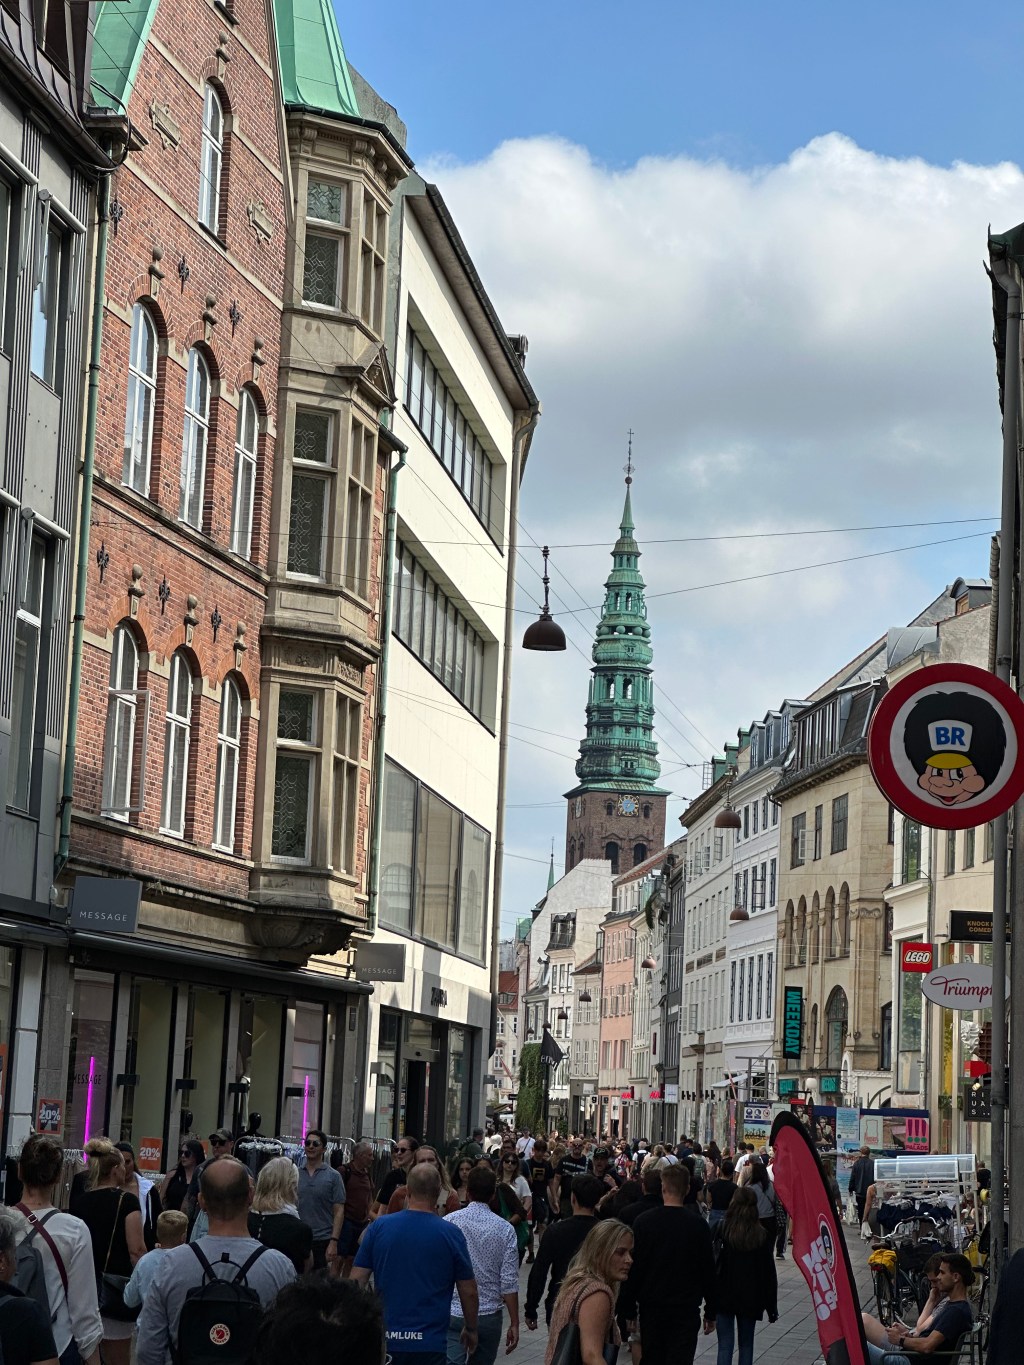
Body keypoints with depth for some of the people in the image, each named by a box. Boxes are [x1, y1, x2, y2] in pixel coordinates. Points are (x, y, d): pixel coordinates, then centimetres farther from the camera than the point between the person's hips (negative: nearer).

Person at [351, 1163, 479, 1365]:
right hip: (429, 1343, -2)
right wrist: (471, 1329, 18)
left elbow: (356, 1281, 1)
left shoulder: (378, 1227, -2)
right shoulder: (450, 1234, -6)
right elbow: (469, 1292, 1)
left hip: (384, 1340, 2)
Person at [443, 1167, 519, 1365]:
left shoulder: (449, 1222, -5)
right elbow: (509, 1283, -5)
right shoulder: (505, 1230, -4)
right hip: (489, 1316, 1)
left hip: (453, 1313, -1)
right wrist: (514, 1324, 3)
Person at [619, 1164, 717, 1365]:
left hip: (651, 1309, 1)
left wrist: (629, 1310, 5)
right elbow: (708, 1271, -1)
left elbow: (633, 1268, -3)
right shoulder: (698, 1225, -6)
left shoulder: (643, 1222, -6)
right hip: (686, 1310, -1)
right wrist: (711, 1313, 9)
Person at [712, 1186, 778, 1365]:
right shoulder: (761, 1235, -3)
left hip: (724, 1296, -2)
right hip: (750, 1298, 2)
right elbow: (769, 1272, 1)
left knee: (725, 1345, 0)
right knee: (746, 1345, 14)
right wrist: (772, 1306, 7)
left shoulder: (722, 1229, -10)